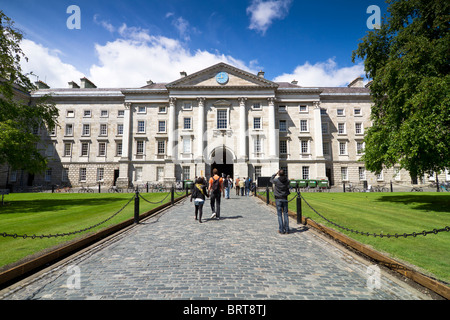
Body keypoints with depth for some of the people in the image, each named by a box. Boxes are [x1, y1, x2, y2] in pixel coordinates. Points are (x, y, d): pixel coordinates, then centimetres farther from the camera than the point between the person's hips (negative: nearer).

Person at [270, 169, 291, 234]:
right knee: (285, 214, 9)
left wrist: (276, 174, 18)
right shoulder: (287, 180, -6)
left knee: (280, 214, 2)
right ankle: (287, 229, 13)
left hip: (278, 199, -3)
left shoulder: (276, 180, -13)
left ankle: (281, 230, 4)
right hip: (285, 198, 3)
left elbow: (271, 180, 9)